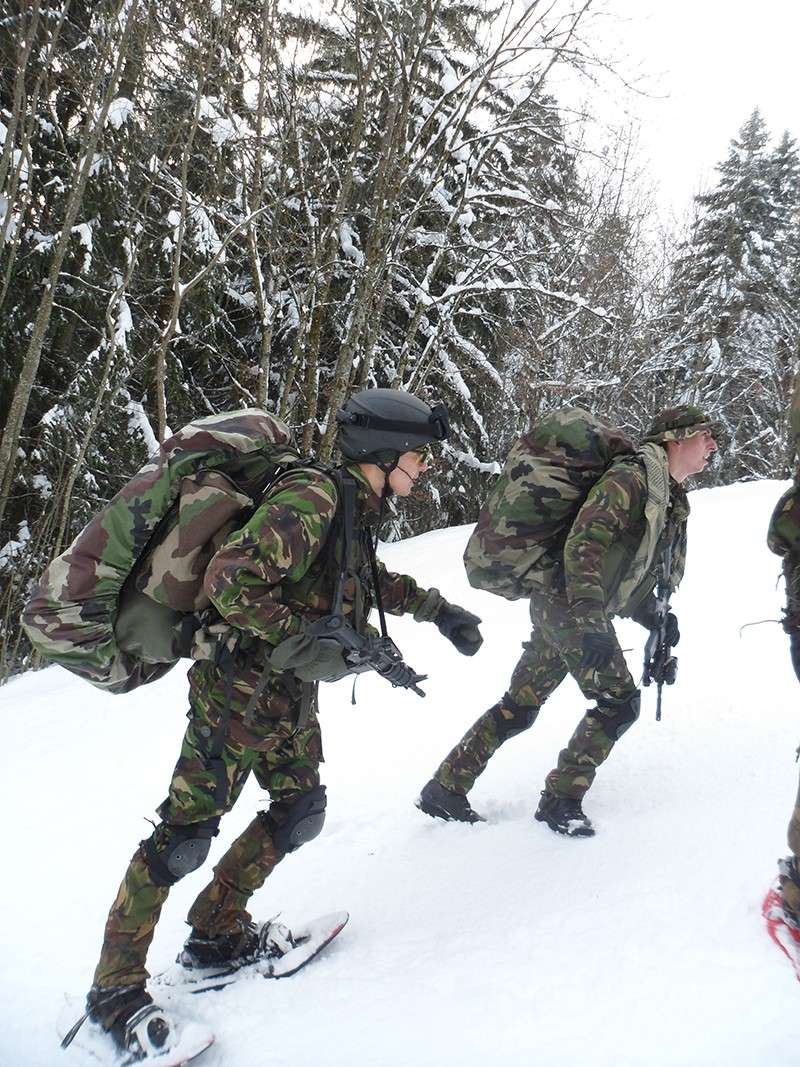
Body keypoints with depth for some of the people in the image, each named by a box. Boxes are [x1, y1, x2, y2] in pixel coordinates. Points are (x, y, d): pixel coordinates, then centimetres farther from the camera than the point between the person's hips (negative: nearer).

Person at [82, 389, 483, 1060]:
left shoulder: (357, 509, 9)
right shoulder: (313, 497, -21)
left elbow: (372, 583, 28)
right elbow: (231, 579, -29)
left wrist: (436, 609, 24)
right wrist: (308, 648, -27)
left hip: (290, 699, 10)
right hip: (238, 691, -9)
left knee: (300, 814, 13)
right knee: (186, 831, -3)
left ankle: (216, 934, 32)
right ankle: (115, 987, 13)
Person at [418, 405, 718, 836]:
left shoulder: (670, 501, 17)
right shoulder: (631, 477, -14)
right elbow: (583, 545, -24)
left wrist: (655, 619, 10)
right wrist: (592, 623, -32)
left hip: (557, 607, 9)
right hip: (568, 603, -9)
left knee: (519, 707, 11)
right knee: (618, 700, -8)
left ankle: (444, 789, 19)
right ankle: (561, 801, 5)